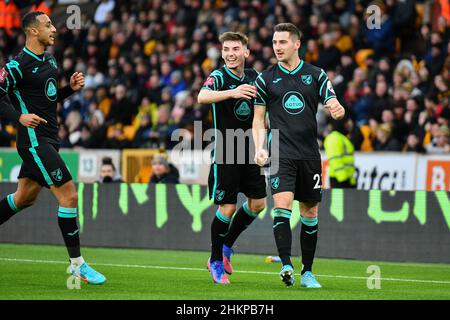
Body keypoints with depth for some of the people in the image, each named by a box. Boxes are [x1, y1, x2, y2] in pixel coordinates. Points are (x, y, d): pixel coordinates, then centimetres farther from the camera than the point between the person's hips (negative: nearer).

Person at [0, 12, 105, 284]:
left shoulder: (50, 61, 12)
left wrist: (71, 88, 6)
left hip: (47, 140, 9)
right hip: (34, 141, -9)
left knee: (24, 198, 19)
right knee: (69, 195, -12)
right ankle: (77, 264, -6)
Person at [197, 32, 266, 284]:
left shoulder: (254, 77, 7)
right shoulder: (219, 77, -11)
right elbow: (202, 97, -33)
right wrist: (232, 92, -48)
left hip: (250, 151, 6)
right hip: (225, 153, -6)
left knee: (258, 203, 5)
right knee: (227, 208, -5)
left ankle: (227, 246, 26)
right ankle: (216, 261, 12)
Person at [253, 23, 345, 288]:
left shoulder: (316, 75, 7)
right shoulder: (266, 79, 6)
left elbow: (333, 105, 4)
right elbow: (259, 118, 9)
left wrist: (338, 110, -20)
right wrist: (259, 148, -5)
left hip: (309, 154, 2)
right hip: (281, 154, -2)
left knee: (310, 213, 6)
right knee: (282, 205, -21)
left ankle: (307, 272, 15)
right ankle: (286, 266, -26)